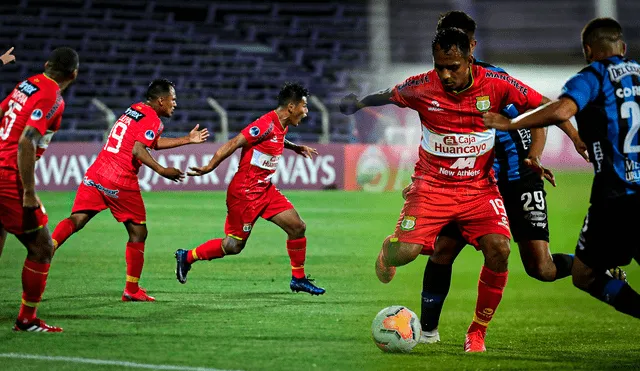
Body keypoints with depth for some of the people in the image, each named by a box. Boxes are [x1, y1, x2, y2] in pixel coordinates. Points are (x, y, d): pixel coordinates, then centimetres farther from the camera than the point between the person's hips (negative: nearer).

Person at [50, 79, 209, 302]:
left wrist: (187, 140, 36)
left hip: (95, 175, 7)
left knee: (77, 220, -4)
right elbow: (138, 150, -19)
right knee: (138, 233, 8)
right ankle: (132, 290, 14)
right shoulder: (153, 120, -6)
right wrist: (161, 170, -19)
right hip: (121, 183, -7)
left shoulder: (134, 110, 21)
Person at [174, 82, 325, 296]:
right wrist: (210, 167, -26)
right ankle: (187, 257, 15)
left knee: (297, 227, 2)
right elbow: (234, 144, -23)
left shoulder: (282, 126, 8)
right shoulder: (266, 125, -21)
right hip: (245, 192, -9)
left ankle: (298, 279, 15)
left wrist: (297, 147, 31)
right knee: (235, 245, -3)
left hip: (265, 189, 9)